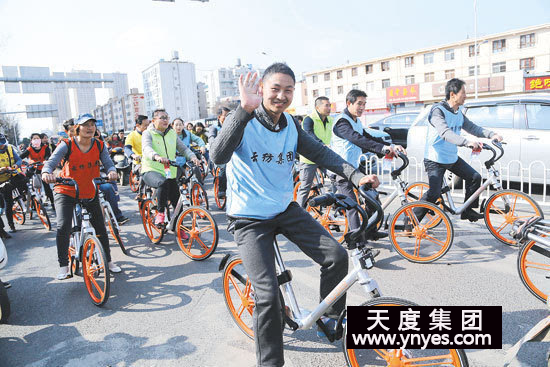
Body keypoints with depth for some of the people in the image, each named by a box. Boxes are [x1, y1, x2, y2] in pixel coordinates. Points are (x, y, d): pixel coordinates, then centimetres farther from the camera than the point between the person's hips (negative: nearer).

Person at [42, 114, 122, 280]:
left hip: (90, 193, 3)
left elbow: (107, 162, -14)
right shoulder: (67, 145, -12)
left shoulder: (99, 145, -3)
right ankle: (64, 266, -3)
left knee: (100, 228, 5)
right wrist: (46, 172, -47)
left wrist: (112, 171, -38)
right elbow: (51, 161, -24)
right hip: (66, 192, -3)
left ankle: (108, 261, 23)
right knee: (63, 227, -18)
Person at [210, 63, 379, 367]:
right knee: (268, 295, -13)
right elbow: (218, 156, -32)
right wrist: (245, 109, -42)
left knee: (336, 256, -5)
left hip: (285, 210, 6)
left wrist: (356, 176, -11)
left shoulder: (291, 126, 4)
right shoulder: (243, 122, -14)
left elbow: (321, 153, 2)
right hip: (250, 219, -5)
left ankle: (331, 318, 22)